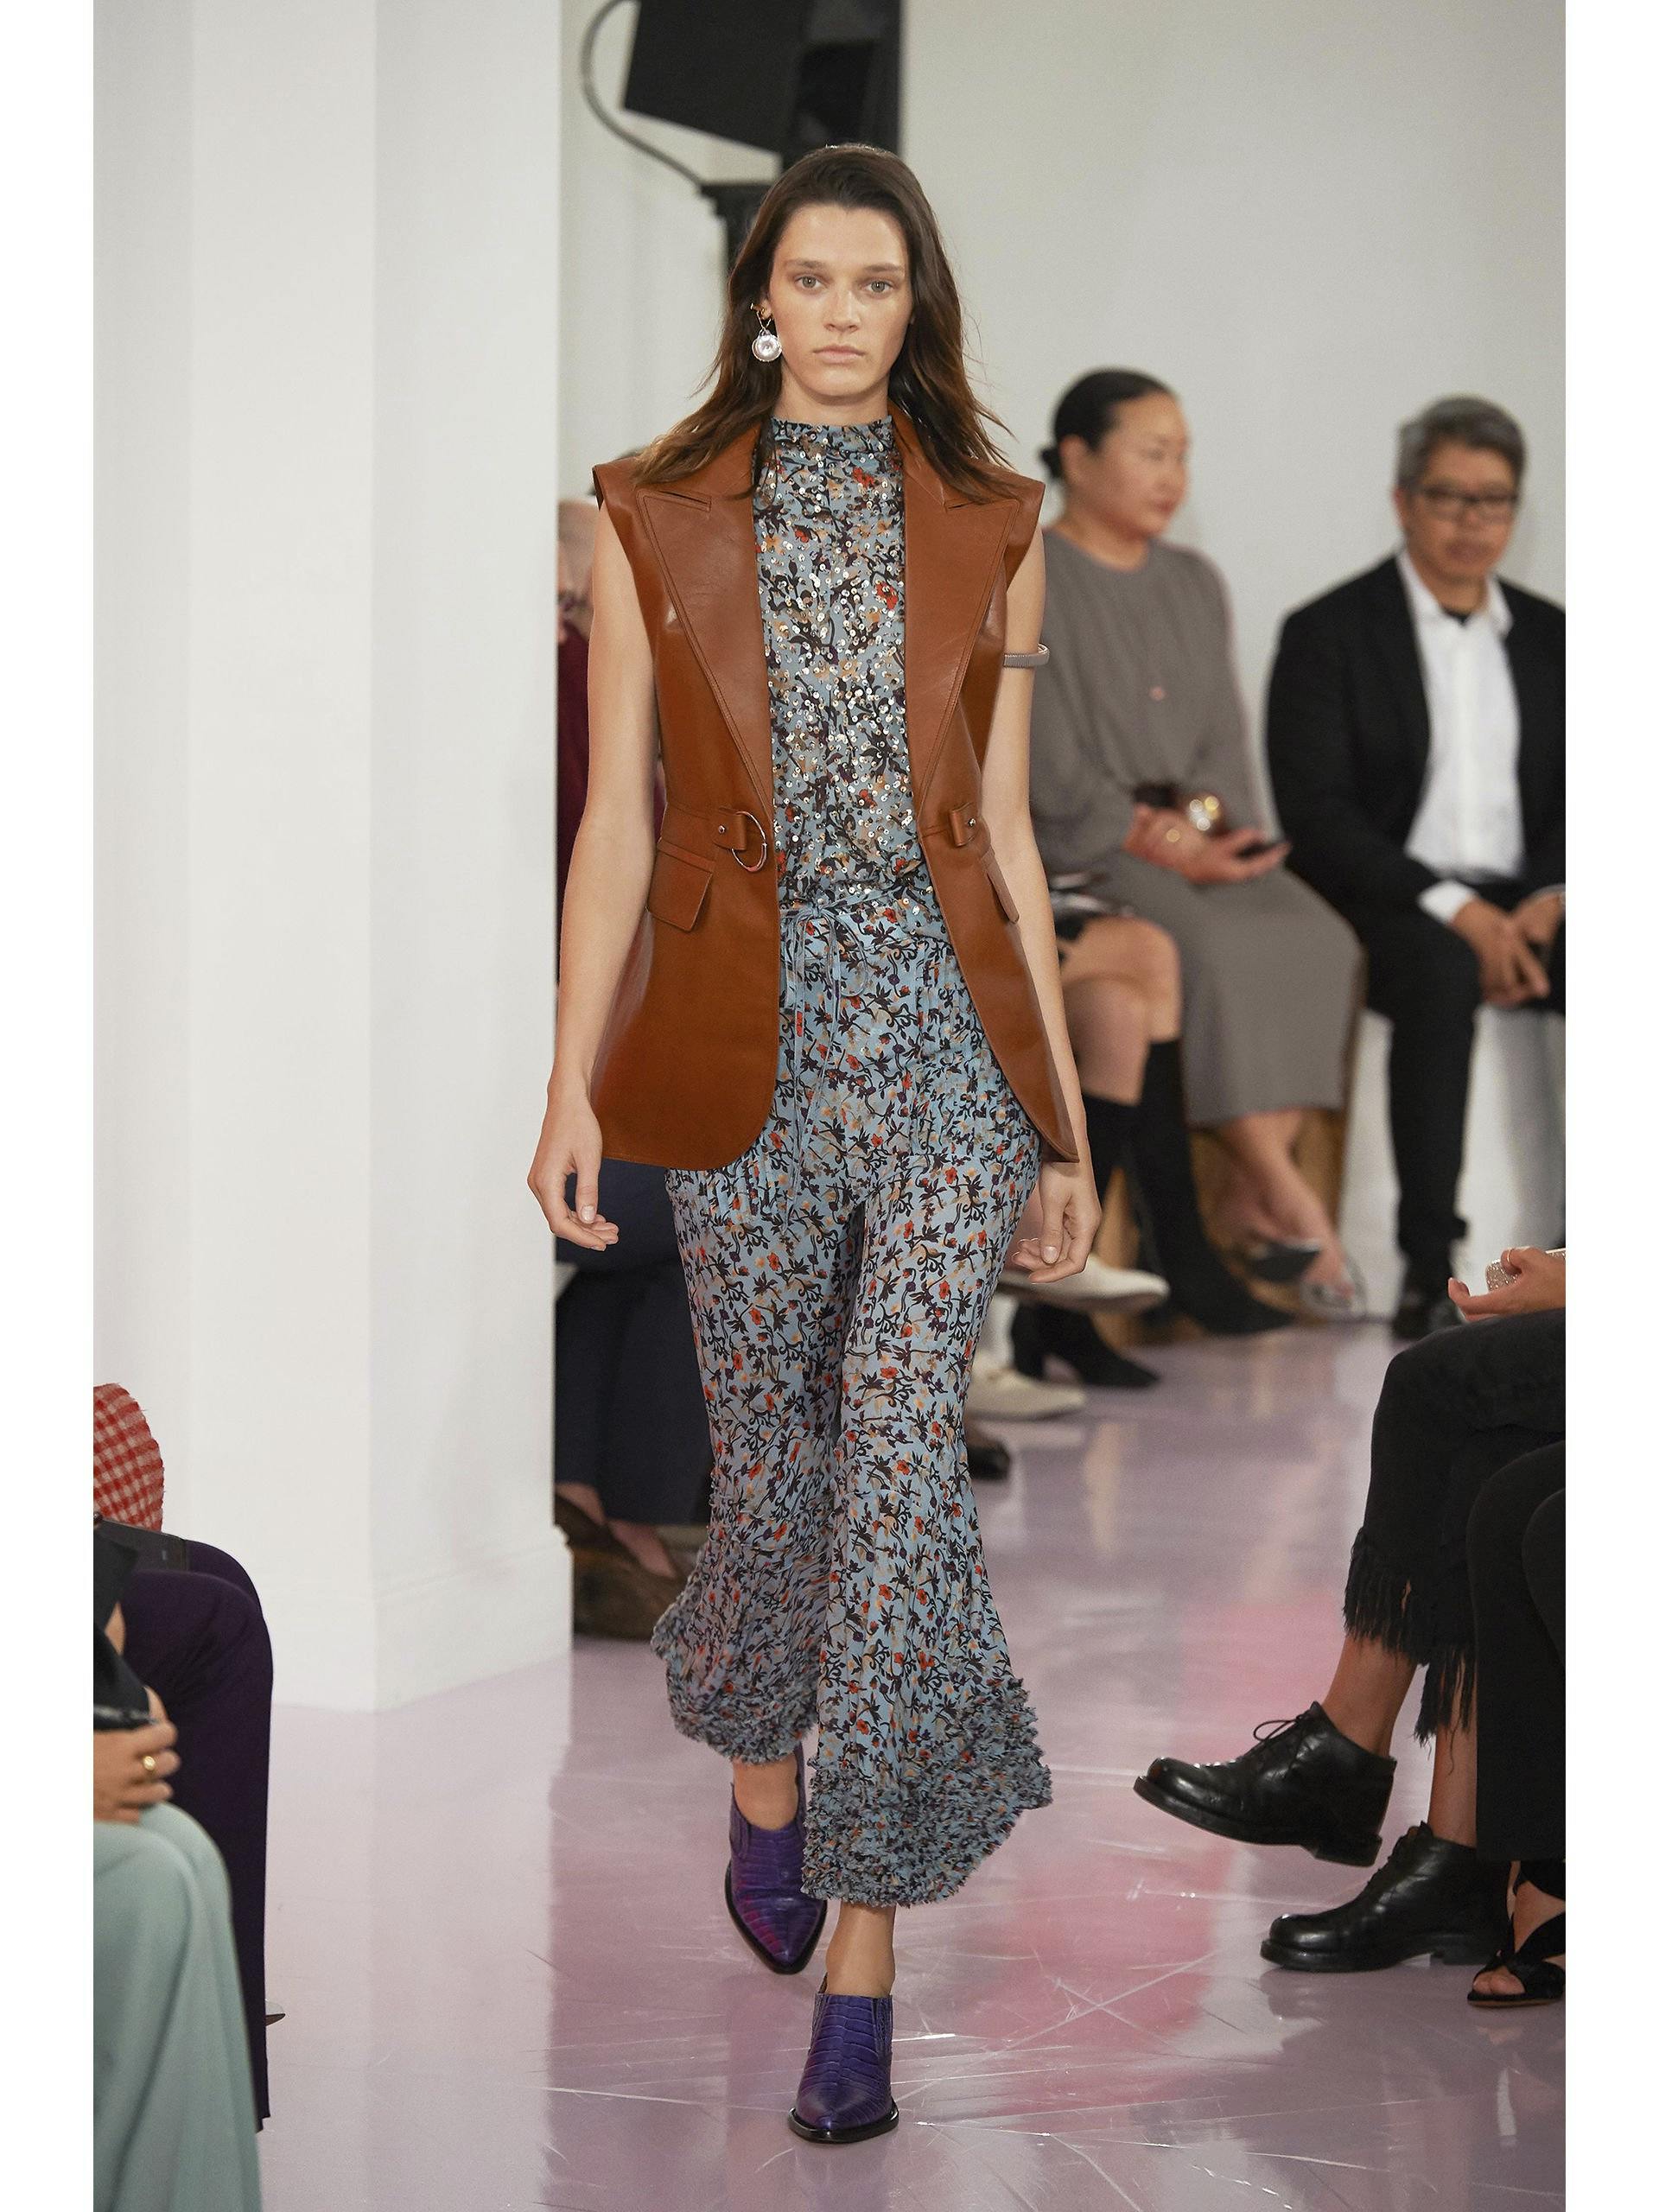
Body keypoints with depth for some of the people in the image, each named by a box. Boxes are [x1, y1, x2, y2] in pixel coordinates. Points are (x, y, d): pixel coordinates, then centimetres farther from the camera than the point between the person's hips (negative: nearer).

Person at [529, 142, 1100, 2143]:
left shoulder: (989, 533, 7)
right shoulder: (653, 524, 4)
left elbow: (1005, 827, 9)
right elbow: (617, 822, 2)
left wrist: (1064, 1114, 8)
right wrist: (574, 1082, -5)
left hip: (947, 1028, 0)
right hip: (744, 1043, 0)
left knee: (903, 1471, -9)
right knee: (773, 1465, 10)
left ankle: (859, 1964, -3)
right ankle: (763, 1790, 40)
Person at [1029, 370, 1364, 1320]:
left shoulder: (1195, 583, 18)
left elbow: (1225, 739, 14)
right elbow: (1044, 764, -10)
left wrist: (1206, 820, -7)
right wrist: (1157, 841, -16)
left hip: (1192, 841, 6)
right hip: (1073, 849, -6)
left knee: (1319, 940, -21)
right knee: (1208, 948, -33)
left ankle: (1252, 1201, -21)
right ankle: (1290, 1203, -27)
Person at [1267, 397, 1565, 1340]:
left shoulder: (1548, 635, 17)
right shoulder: (1327, 632, 2)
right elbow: (1318, 817, -9)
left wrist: (1547, 901, -10)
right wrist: (1455, 912, -19)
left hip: (1525, 906, 4)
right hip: (1387, 908, -4)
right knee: (1441, 973, -37)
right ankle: (1430, 1274, -38)